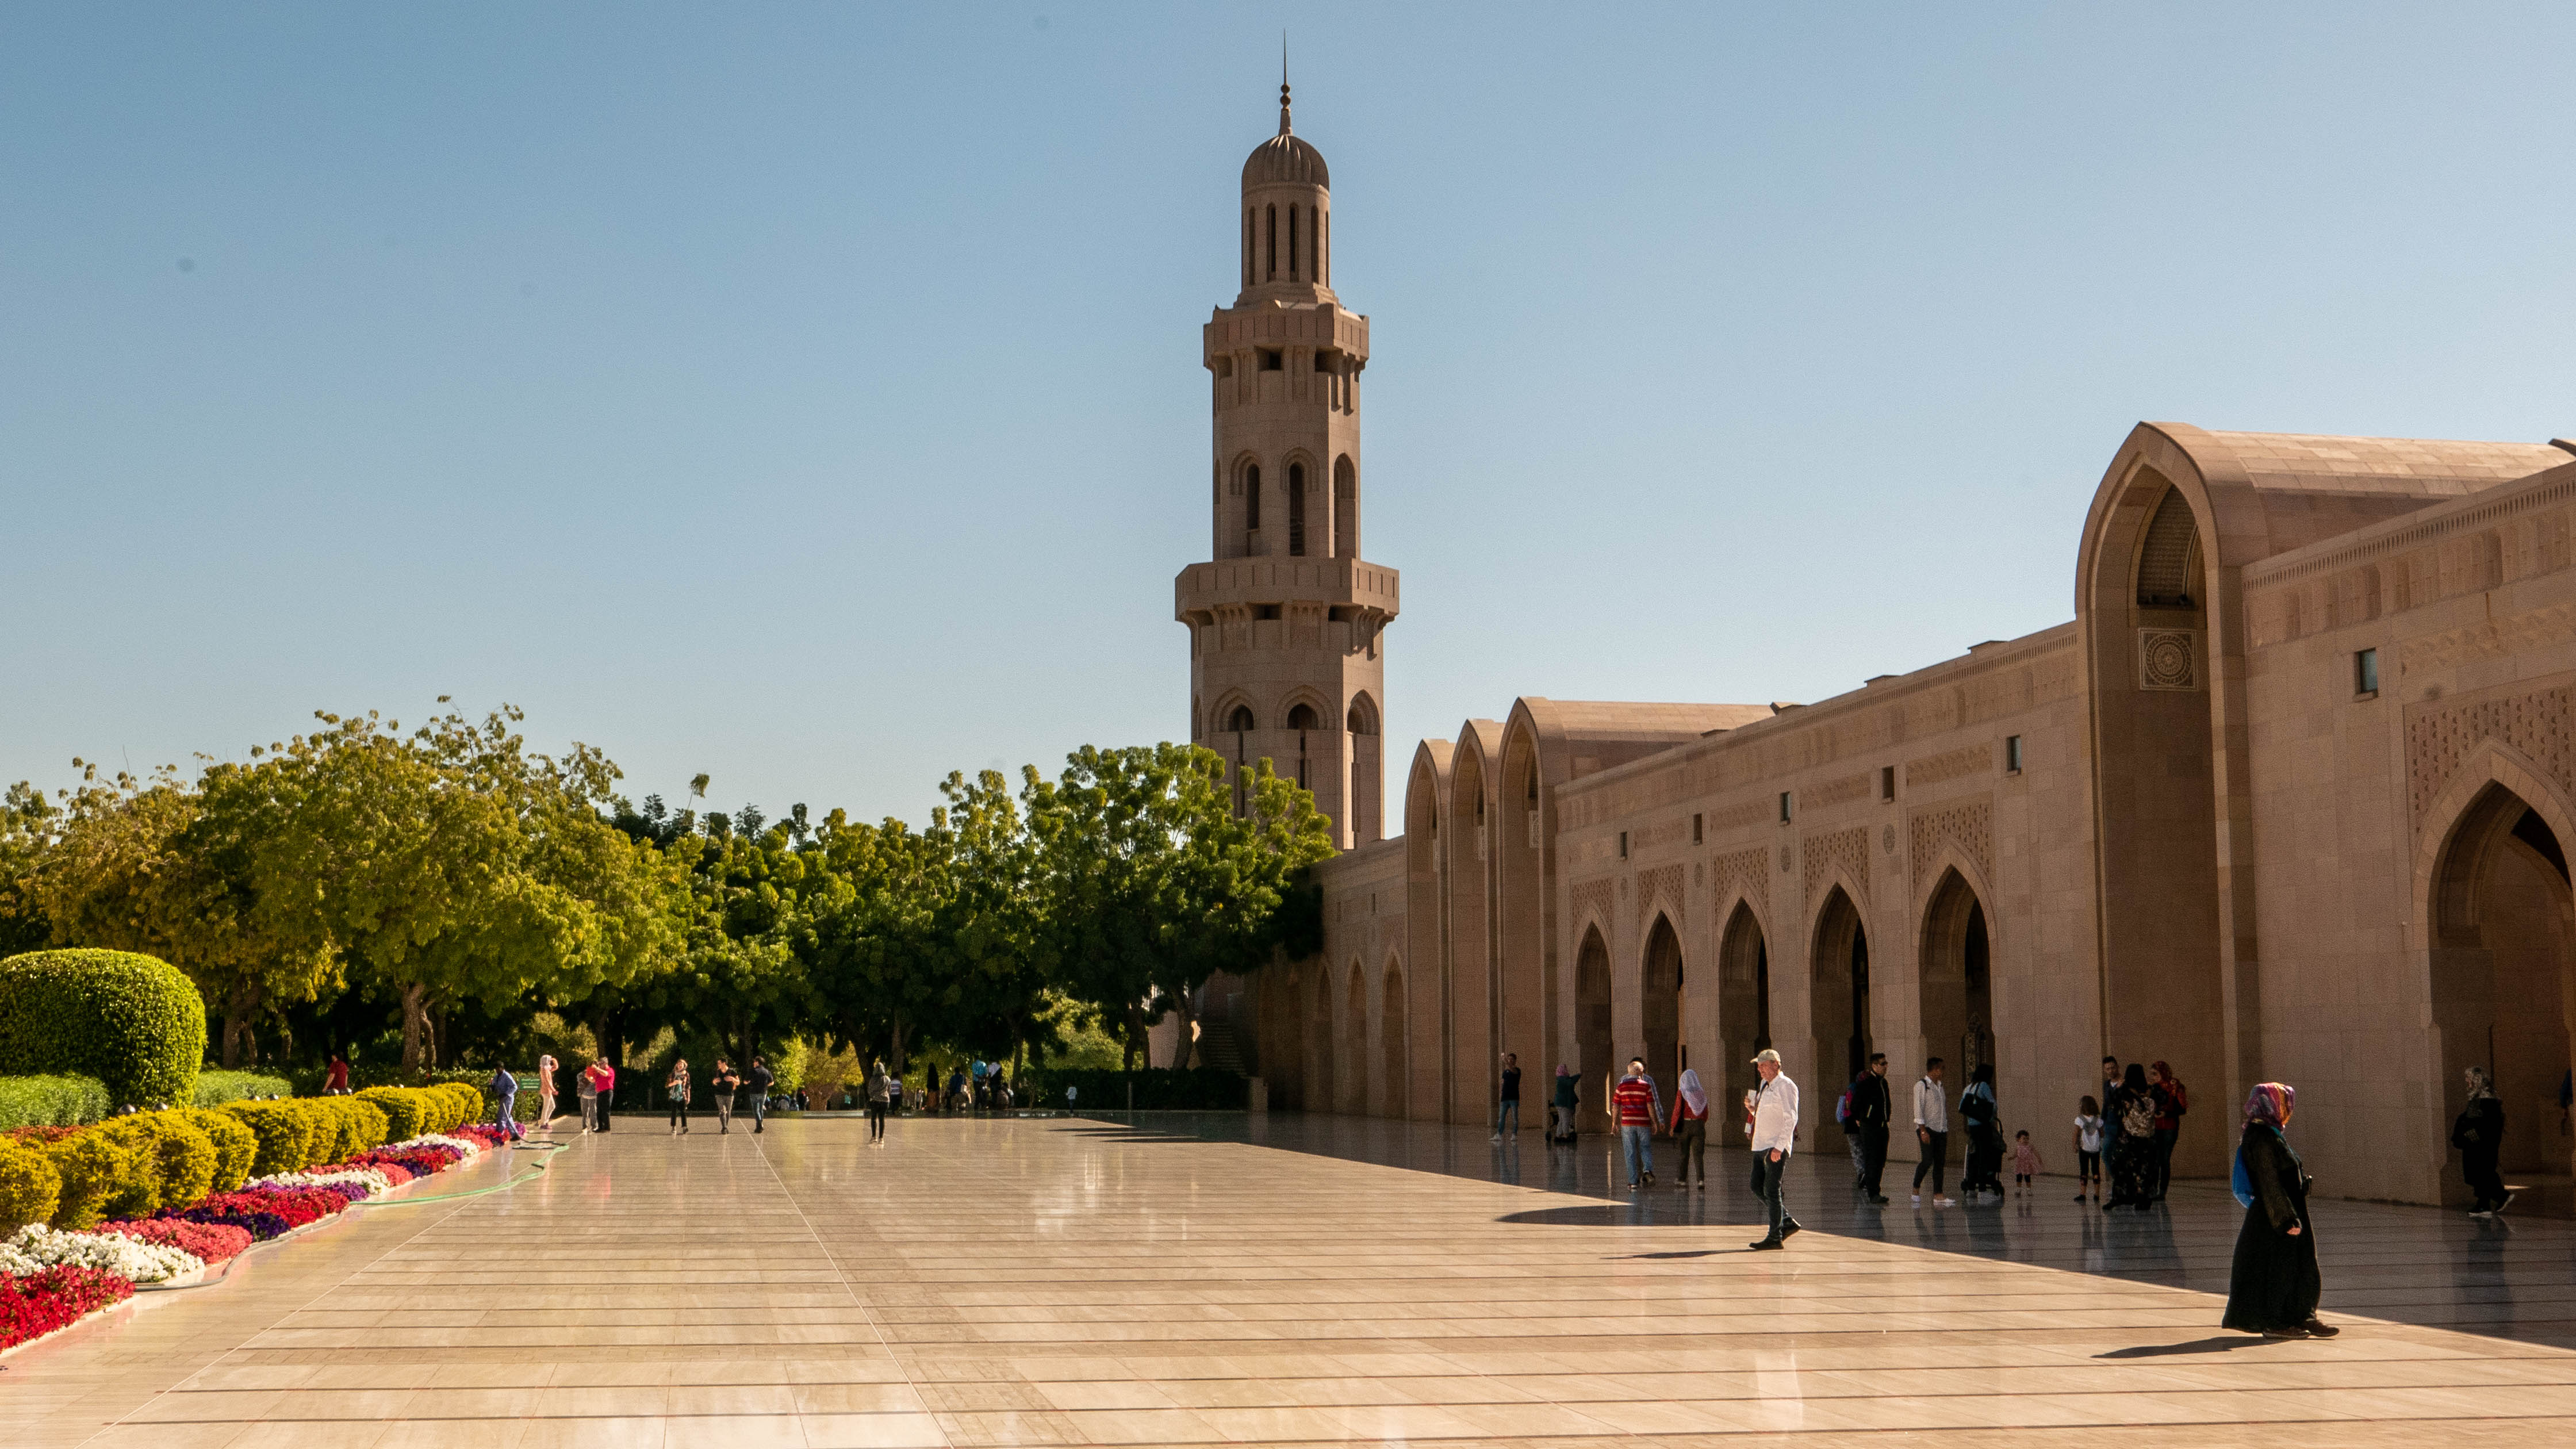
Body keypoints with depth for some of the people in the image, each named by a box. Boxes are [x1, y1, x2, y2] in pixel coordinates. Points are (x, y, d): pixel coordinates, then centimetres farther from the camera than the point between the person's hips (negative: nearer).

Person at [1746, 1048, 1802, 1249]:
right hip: (1760, 1146, 9)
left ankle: (1775, 1238, -2)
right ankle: (1787, 1222, 21)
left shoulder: (1785, 1086, -10)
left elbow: (1791, 1119, -17)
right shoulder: (1764, 1086, 17)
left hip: (1776, 1148, -9)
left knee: (1771, 1191, -7)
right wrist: (1754, 1109, 5)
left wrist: (1779, 1147, -23)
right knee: (1758, 1188, 10)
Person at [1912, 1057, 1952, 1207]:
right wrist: (1923, 1131, -18)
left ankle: (1938, 1196, 1)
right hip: (1927, 1128, -7)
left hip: (1941, 1129, 7)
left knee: (1940, 1162, 1)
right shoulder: (1921, 1086, -5)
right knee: (1928, 1160, -17)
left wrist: (1946, 1129, 18)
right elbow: (1918, 1109, -11)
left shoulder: (1939, 1086, 19)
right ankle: (1916, 1190, -2)